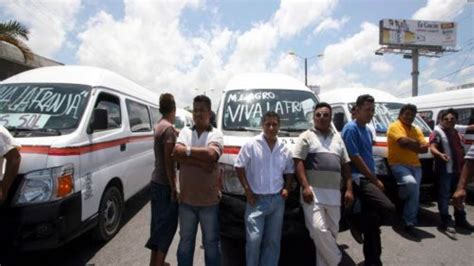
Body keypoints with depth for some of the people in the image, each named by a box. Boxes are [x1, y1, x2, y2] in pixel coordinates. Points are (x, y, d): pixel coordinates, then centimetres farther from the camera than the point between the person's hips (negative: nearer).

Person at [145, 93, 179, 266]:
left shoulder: (159, 126, 10)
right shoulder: (169, 128, -18)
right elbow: (168, 161, -21)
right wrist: (173, 188, -17)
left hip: (156, 182, 9)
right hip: (165, 185, -9)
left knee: (158, 222, 17)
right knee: (168, 223, 1)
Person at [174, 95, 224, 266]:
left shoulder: (216, 134, -4)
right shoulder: (185, 132, 5)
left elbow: (211, 154, -23)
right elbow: (177, 154, -12)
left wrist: (187, 150, -12)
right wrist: (202, 161, -19)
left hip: (209, 200, -2)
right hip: (186, 199, 3)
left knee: (211, 242, 14)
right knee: (185, 241, 20)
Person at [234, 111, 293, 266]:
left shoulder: (284, 148, 6)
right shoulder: (251, 144, -8)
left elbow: (289, 171, 18)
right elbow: (239, 167, -6)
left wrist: (286, 188, 3)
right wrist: (247, 190, -10)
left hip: (277, 200, 4)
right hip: (257, 199, -4)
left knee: (273, 240, 13)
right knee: (254, 239, -6)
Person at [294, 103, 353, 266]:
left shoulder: (338, 138, 17)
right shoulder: (306, 137, 2)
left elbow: (345, 165, 17)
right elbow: (298, 162, -6)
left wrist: (349, 189, 8)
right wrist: (305, 186, -16)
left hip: (334, 193, 5)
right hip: (313, 192, -5)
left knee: (331, 231, 9)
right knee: (318, 229, -12)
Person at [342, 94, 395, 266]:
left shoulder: (367, 130, 18)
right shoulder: (351, 128, -10)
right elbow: (355, 157, -15)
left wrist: (374, 179, 11)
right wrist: (375, 180, -10)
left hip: (367, 179, 9)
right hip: (359, 178, -9)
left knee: (373, 219, 9)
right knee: (388, 208, -24)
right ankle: (361, 227, 2)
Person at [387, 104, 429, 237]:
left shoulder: (417, 130, 19)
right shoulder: (395, 126, -3)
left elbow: (425, 148, 7)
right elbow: (404, 141, -20)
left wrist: (410, 145, -9)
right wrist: (417, 144, -2)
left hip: (415, 165, 7)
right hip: (398, 164, -7)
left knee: (414, 192, 0)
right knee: (411, 183, -31)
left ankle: (409, 222, 11)